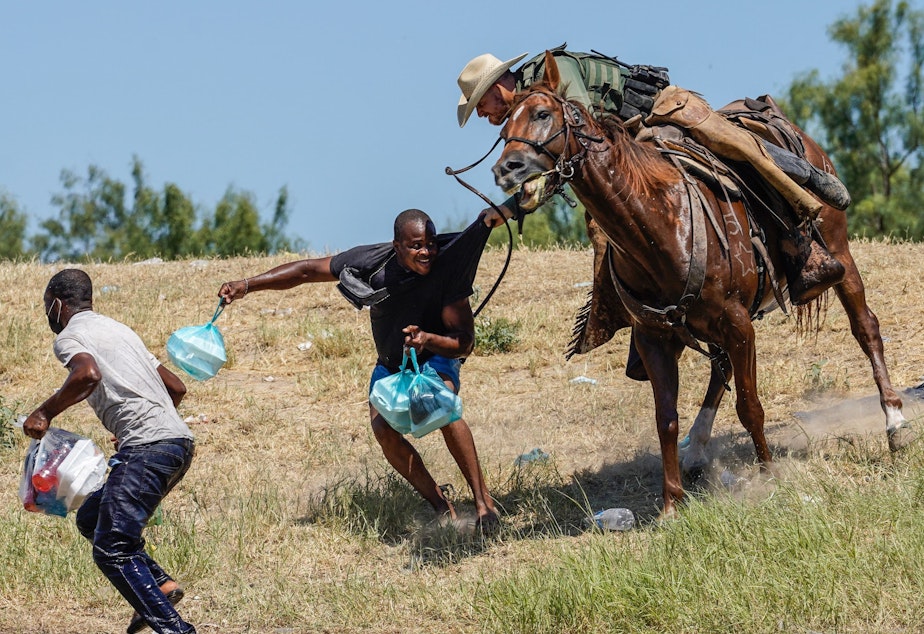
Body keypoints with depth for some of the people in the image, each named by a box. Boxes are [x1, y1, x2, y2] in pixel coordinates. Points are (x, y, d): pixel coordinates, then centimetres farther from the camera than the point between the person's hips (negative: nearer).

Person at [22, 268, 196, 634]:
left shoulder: (69, 336, 2)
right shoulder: (118, 330, 28)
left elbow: (88, 373, -23)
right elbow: (176, 387, 29)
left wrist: (44, 413, -11)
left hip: (148, 448, -9)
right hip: (178, 440, 9)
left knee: (111, 549, -11)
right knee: (91, 518, 19)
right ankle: (160, 584, 3)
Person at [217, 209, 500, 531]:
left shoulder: (447, 269, -29)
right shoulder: (372, 262, -25)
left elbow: (465, 343, -27)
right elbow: (307, 270, -14)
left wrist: (428, 339, -48)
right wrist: (248, 284, -20)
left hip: (436, 356, -3)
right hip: (390, 363, 3)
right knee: (383, 428, -24)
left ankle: (483, 502, -27)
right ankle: (443, 509, -14)